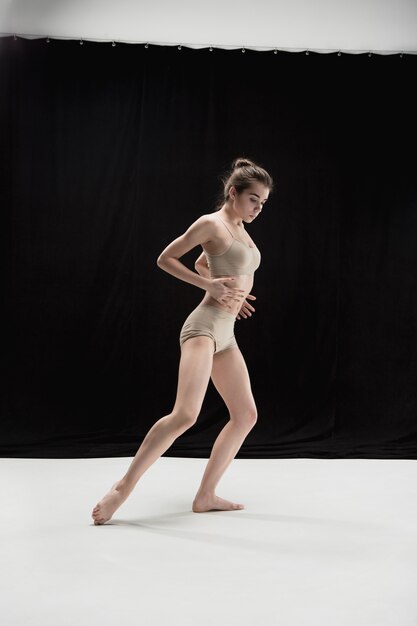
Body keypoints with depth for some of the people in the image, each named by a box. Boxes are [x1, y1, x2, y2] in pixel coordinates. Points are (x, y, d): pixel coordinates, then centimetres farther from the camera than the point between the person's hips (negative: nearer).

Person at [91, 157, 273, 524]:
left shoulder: (240, 229, 18)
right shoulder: (212, 223, -7)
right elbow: (166, 259, -6)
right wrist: (209, 286, -13)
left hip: (225, 334, 10)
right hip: (205, 326, -10)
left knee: (246, 415, 8)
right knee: (185, 414, -22)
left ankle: (206, 496, 13)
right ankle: (124, 487, -15)